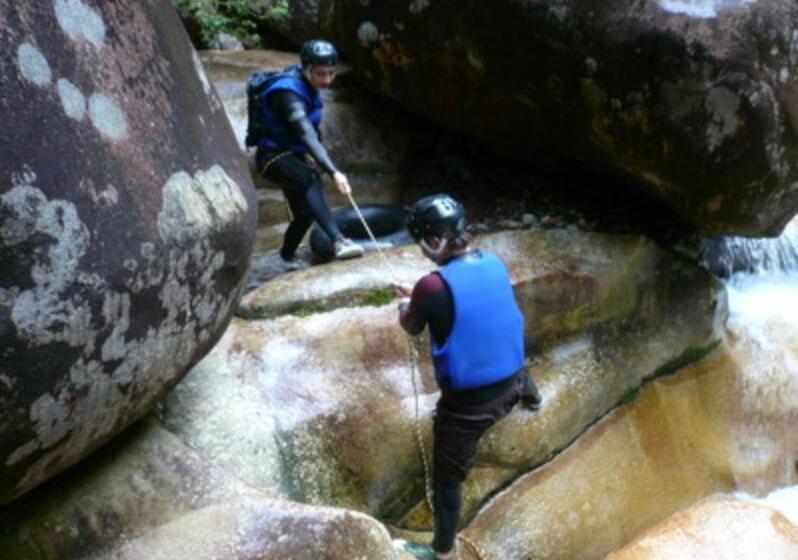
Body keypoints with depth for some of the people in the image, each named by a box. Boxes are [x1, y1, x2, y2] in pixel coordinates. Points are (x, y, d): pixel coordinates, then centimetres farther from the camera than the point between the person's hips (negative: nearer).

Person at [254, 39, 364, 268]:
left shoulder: (306, 84, -1)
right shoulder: (289, 92, -29)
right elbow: (307, 135, -41)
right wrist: (333, 172, -51)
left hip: (294, 154, 9)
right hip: (273, 156, -9)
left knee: (305, 212, 15)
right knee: (310, 180, -37)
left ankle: (287, 255, 41)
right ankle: (338, 241, -50)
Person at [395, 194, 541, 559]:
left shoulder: (434, 286, -26)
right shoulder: (495, 264, -7)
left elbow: (411, 328, -3)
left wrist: (405, 303, 19)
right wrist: (417, 297, 20)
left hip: (466, 403, -6)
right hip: (509, 386, 6)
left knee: (447, 479, 15)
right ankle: (527, 391, 72)